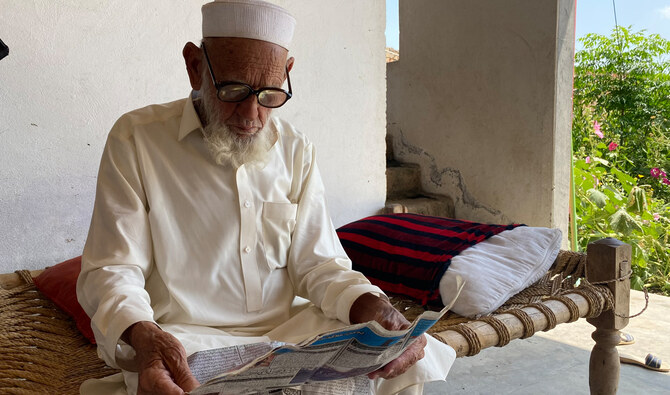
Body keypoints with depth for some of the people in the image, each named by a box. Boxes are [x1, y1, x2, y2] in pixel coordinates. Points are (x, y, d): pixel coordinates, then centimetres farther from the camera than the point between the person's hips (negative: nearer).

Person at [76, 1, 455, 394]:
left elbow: (317, 264, 4)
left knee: (415, 355, -16)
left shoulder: (296, 150, 6)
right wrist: (143, 336, -32)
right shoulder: (136, 139, -6)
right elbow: (112, 270, -9)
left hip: (288, 331, 3)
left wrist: (373, 308, -18)